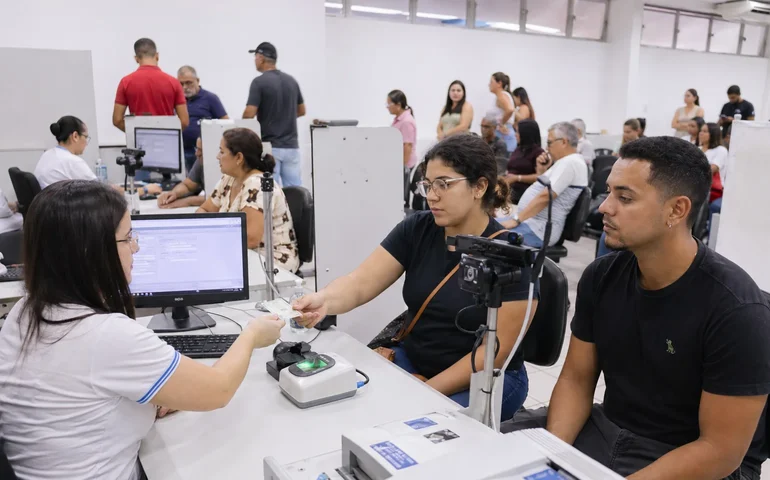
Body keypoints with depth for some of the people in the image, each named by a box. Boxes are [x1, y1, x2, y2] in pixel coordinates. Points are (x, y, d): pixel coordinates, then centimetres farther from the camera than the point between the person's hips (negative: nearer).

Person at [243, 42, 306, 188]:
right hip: (291, 146, 5)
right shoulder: (291, 80, 9)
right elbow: (301, 111, 18)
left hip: (270, 146, -5)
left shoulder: (259, 82, -10)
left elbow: (249, 114, -15)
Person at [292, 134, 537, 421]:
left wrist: (428, 390, -20)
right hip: (412, 362, 5)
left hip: (485, 381, -4)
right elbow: (360, 283, -12)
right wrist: (324, 300, -34)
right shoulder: (416, 230, -3)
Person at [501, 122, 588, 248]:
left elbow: (545, 196, -22)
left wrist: (516, 220, -20)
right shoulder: (565, 162, 18)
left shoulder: (570, 163, -15)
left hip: (539, 229, -11)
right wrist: (541, 170, 8)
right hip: (530, 221, 11)